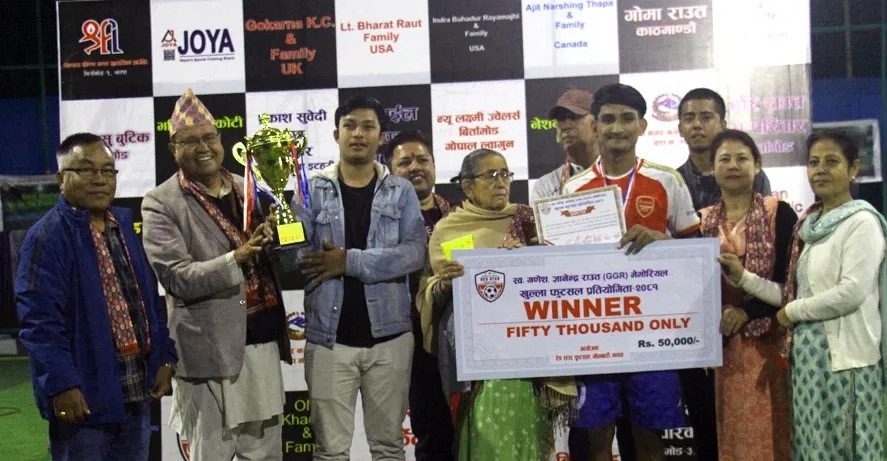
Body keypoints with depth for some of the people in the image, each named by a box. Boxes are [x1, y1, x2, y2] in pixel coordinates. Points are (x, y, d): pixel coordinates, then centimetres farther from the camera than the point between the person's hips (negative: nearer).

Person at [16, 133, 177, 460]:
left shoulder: (125, 225, 12)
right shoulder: (47, 236, -12)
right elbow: (40, 320, -18)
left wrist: (164, 357, 9)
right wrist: (61, 384, -24)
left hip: (137, 389, 7)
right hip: (84, 393, -7)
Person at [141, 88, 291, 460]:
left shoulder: (247, 188, 10)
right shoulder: (160, 204, -6)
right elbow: (177, 277, -16)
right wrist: (235, 259, -28)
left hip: (263, 339, 5)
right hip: (210, 348, -5)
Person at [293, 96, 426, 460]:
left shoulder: (401, 191, 4)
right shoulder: (312, 190, 3)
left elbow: (415, 253, -10)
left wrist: (349, 261, -16)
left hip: (389, 335, 1)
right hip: (329, 338, 0)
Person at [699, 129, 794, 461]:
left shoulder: (779, 214, 0)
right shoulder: (700, 221, 10)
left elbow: (790, 279, -6)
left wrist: (746, 310, -16)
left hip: (766, 342, -3)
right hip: (721, 344, 3)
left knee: (766, 430, -2)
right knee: (728, 432, 6)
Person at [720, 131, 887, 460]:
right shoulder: (809, 224, 13)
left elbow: (852, 292, -20)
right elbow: (794, 295, 10)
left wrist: (792, 312, -10)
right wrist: (743, 278, 2)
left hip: (843, 354, -7)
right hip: (807, 354, 7)